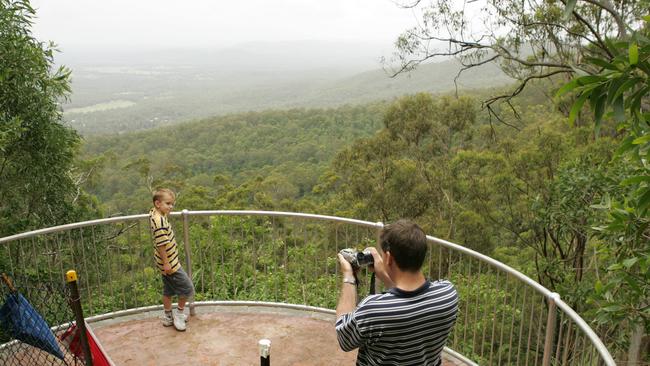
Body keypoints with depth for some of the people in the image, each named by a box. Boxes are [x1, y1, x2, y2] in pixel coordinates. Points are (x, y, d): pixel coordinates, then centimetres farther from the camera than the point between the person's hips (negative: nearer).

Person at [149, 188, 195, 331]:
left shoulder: (154, 213, 0)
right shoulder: (159, 221, -28)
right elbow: (161, 244, -26)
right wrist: (166, 263, -22)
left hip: (167, 261, 10)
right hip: (170, 263, -10)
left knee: (168, 290, 23)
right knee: (187, 288, 3)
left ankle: (167, 317, 38)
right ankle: (179, 313, 20)